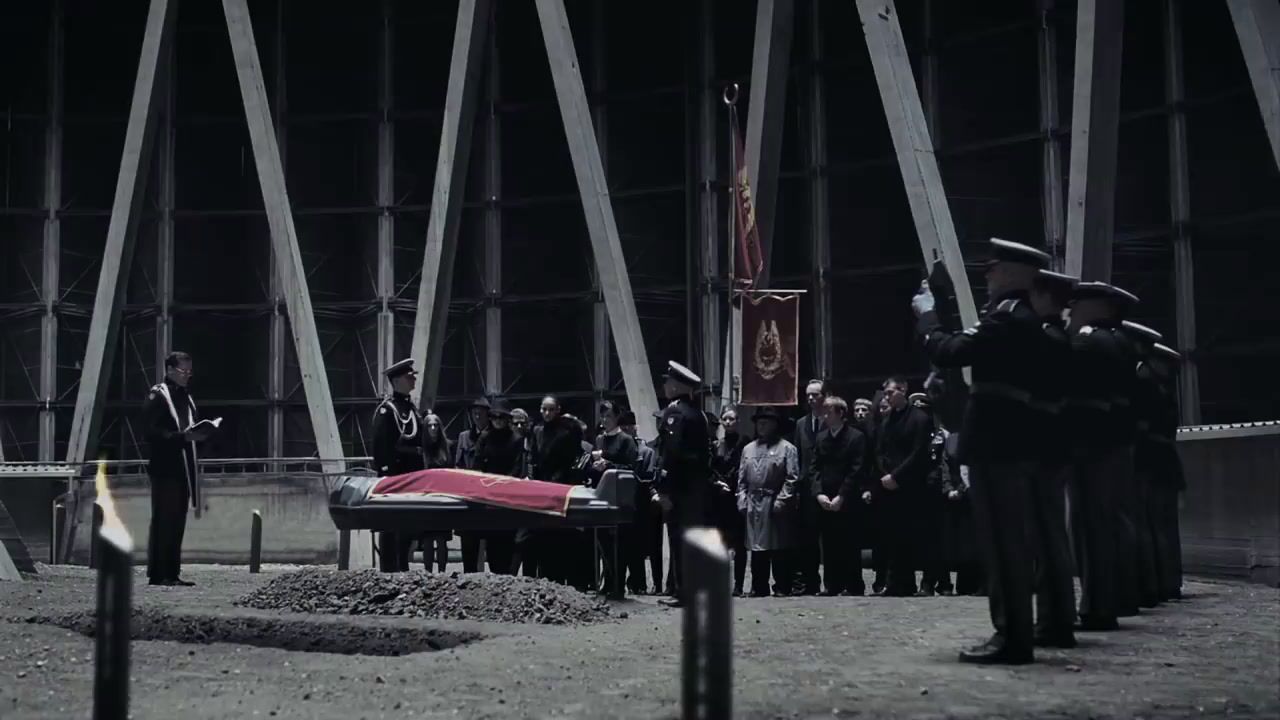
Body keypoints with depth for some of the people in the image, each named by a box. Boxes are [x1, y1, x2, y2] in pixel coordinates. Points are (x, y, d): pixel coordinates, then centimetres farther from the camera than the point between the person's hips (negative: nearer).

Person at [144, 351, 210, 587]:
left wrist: (200, 434, 2)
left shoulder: (185, 397, 18)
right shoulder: (157, 396, -7)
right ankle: (158, 574, -3)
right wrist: (183, 436, -23)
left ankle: (172, 574, 12)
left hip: (184, 468, 8)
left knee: (177, 523, 9)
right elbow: (152, 433, -15)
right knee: (163, 521, -6)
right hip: (165, 468, -8)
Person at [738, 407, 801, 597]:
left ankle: (782, 587, 4)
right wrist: (742, 500, 5)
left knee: (780, 549, -2)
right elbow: (742, 479, 16)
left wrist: (781, 500, -14)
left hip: (776, 504, -5)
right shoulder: (748, 449, 17)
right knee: (757, 549, 7)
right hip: (754, 504, 5)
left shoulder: (787, 448, 1)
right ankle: (759, 587, 14)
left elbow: (791, 479, -6)